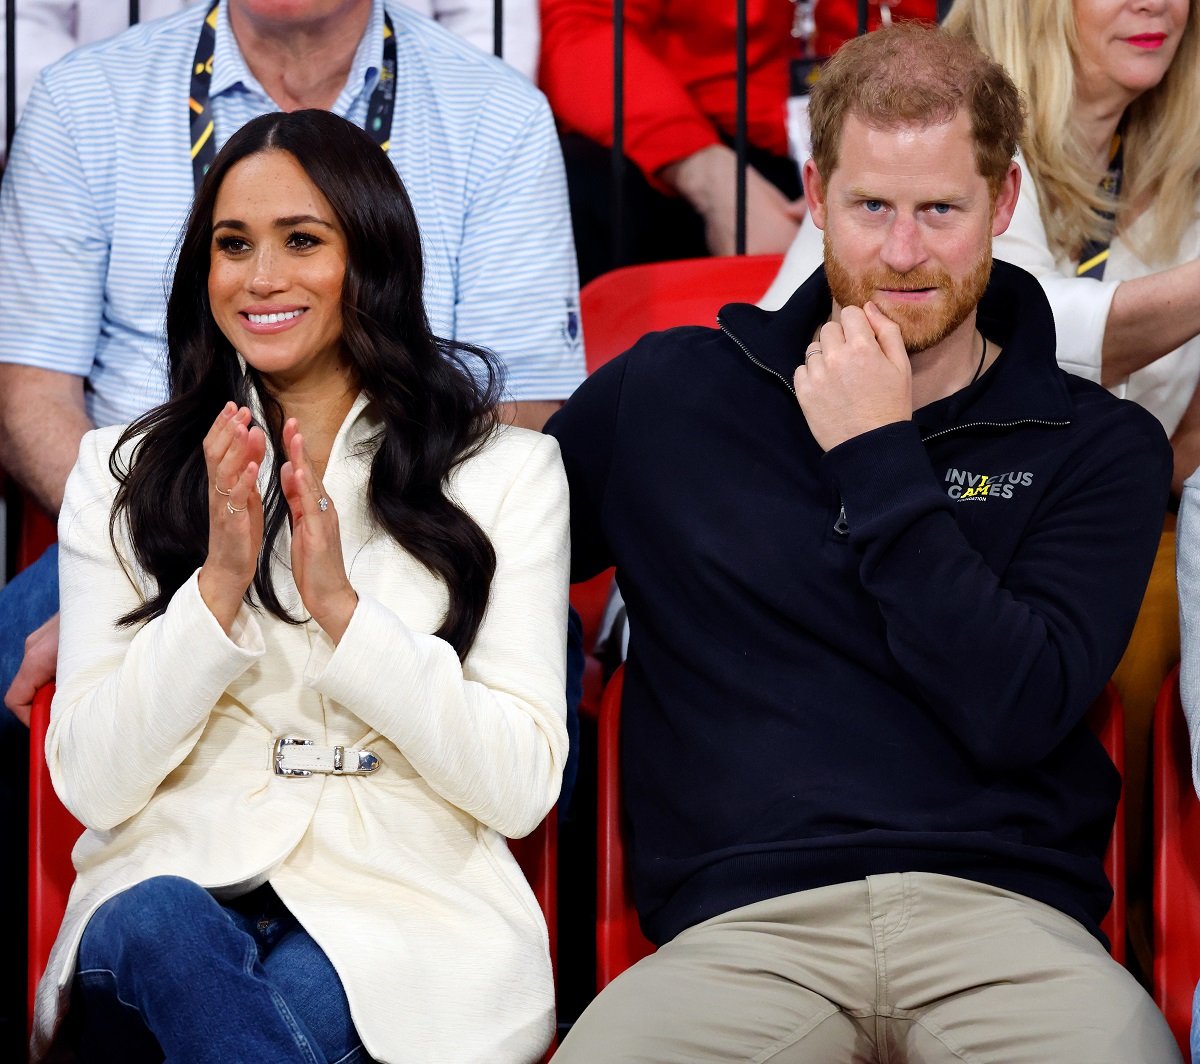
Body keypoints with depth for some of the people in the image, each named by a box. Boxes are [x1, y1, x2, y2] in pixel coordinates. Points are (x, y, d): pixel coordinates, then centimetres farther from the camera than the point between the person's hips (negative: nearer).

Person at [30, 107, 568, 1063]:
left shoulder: (508, 472, 9)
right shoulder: (122, 472, 12)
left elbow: (521, 788, -2)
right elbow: (90, 784, 2)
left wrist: (341, 606, -12)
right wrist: (219, 583, -10)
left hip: (404, 913, -1)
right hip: (175, 881, 2)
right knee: (158, 922, -36)